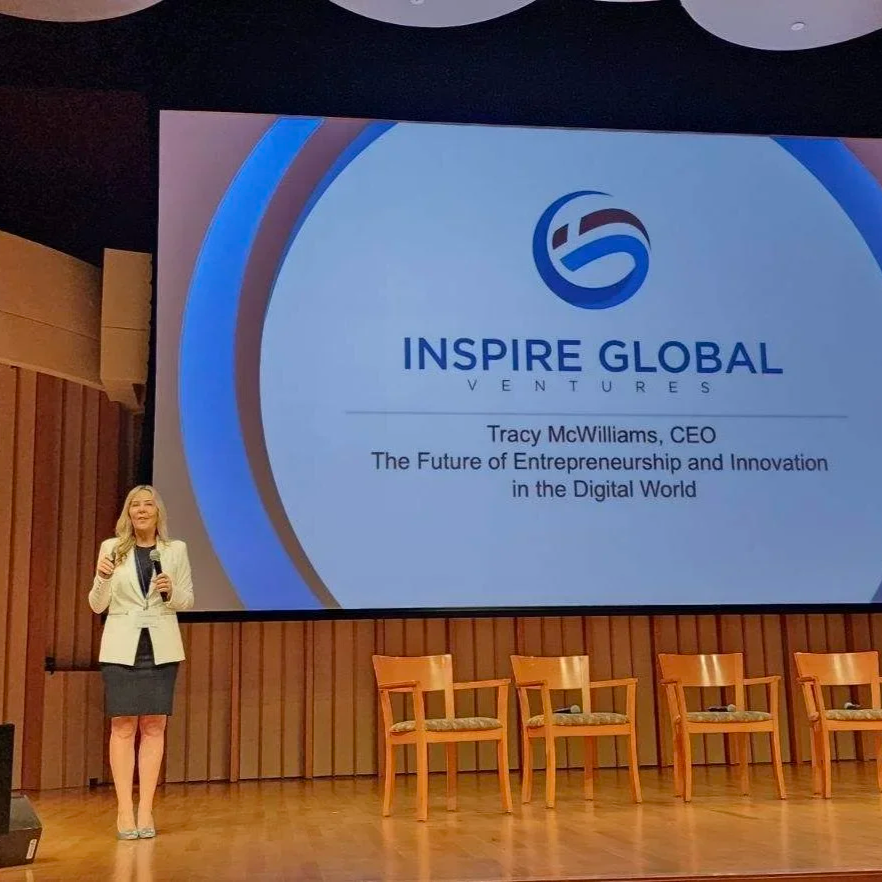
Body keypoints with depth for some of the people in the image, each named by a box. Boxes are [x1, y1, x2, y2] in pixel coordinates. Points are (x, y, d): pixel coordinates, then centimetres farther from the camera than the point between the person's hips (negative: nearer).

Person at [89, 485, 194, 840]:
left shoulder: (176, 550, 4)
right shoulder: (112, 547, 3)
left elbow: (187, 600, 9)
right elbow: (97, 605, 4)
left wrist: (170, 591, -12)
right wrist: (102, 578, -16)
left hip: (161, 647, 1)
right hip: (121, 647, -1)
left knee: (154, 726, 2)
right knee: (123, 726, -1)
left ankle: (145, 810, 8)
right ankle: (124, 810, 4)